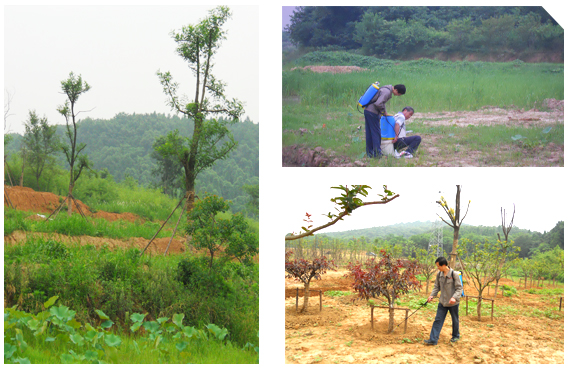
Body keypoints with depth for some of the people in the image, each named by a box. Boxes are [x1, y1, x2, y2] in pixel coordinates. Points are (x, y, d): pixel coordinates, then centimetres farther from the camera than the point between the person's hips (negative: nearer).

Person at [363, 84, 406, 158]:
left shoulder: (387, 89, 12)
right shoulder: (387, 92, -19)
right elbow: (378, 104, -28)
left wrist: (383, 112, 12)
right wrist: (383, 111, -10)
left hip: (367, 111, 10)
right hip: (372, 113, -10)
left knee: (369, 133, 12)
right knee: (376, 133, -2)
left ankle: (369, 153, 17)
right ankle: (377, 153, 2)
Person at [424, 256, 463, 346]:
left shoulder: (454, 274, -16)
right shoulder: (439, 274, 0)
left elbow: (459, 288, -13)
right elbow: (437, 287, 11)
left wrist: (454, 297, -27)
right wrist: (432, 295, -4)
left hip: (453, 303, -4)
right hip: (442, 302, 5)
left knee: (455, 320, 14)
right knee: (438, 320, 0)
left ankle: (456, 336, 35)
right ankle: (433, 339, -1)